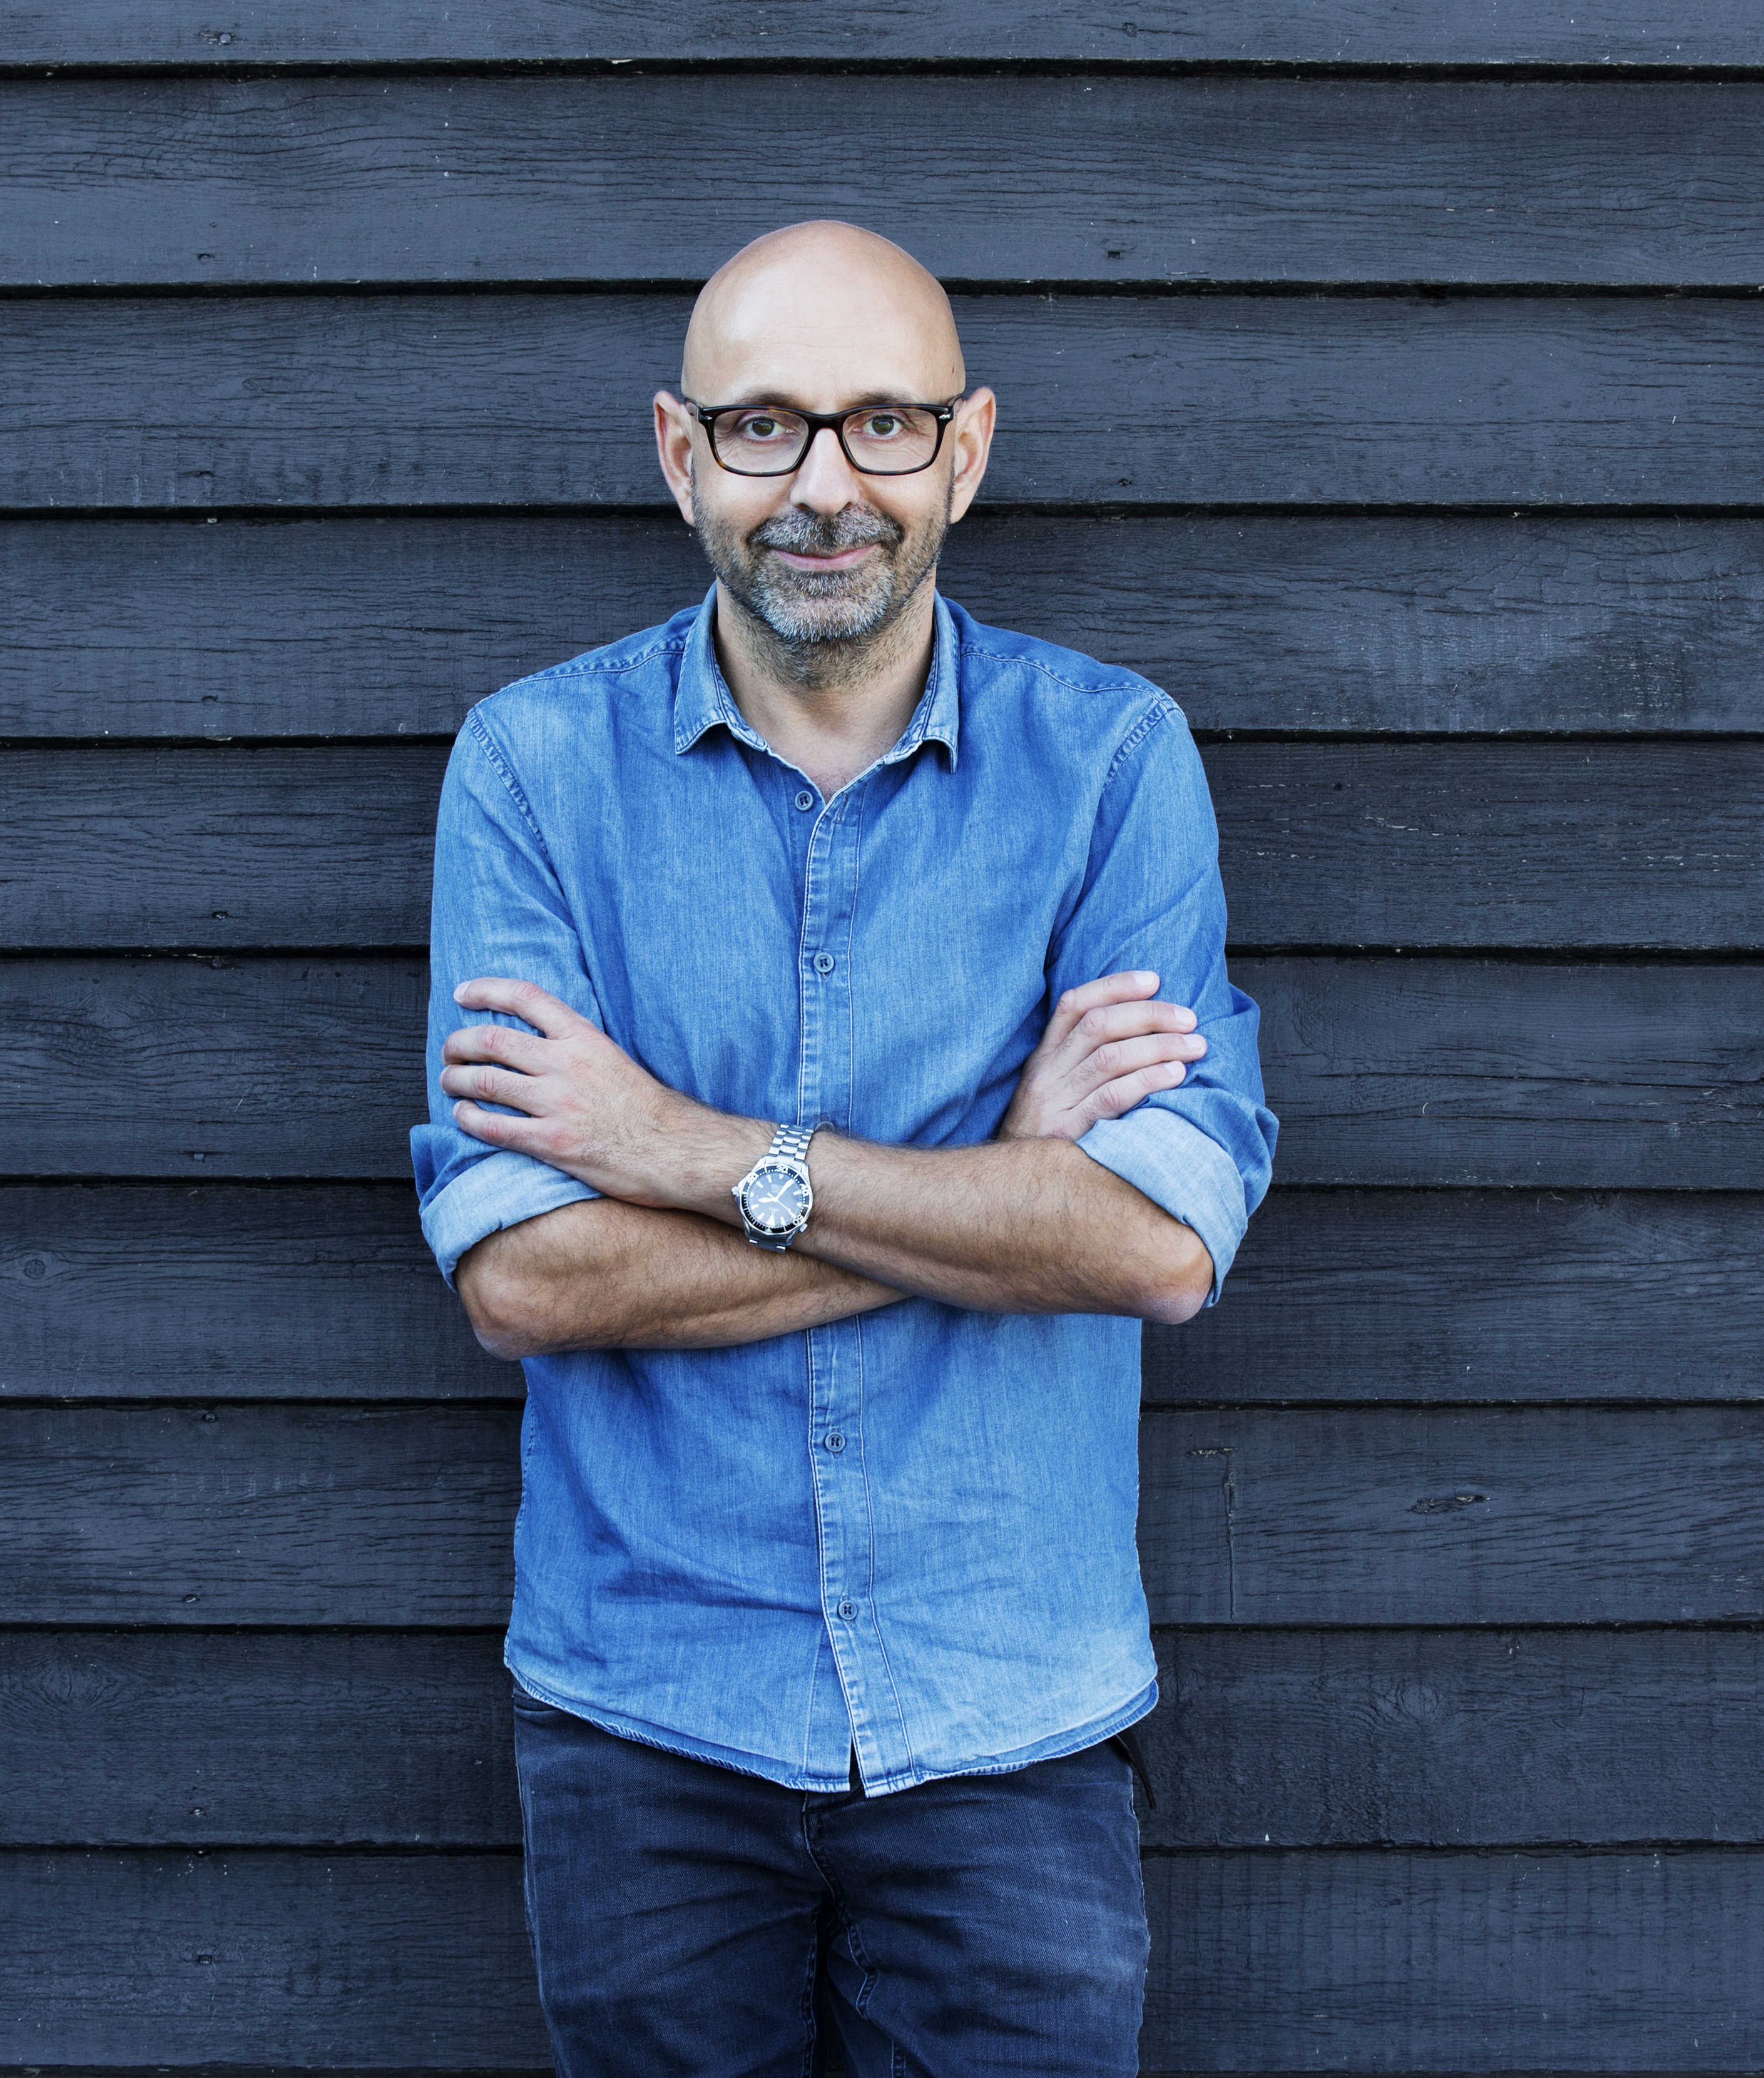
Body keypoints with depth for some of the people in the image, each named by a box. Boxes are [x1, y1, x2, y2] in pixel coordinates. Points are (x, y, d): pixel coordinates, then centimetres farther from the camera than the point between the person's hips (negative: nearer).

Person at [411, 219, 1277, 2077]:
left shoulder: (1111, 758, -5)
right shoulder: (538, 761, -5)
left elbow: (1165, 1238, -15)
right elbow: (520, 1272, -15)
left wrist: (698, 1152, -17)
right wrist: (998, 1183, -16)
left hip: (1011, 1717, 0)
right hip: (642, 1706, 1)